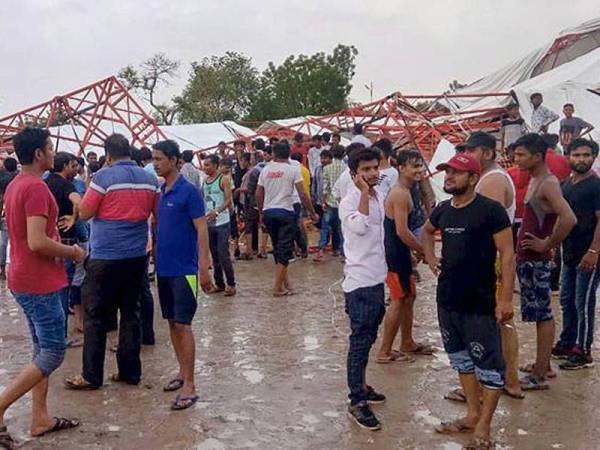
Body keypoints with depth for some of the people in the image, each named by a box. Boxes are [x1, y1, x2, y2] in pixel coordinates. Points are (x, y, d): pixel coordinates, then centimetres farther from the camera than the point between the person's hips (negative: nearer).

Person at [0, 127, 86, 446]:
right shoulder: (36, 187, -19)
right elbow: (37, 242, -27)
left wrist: (60, 247, 16)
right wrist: (71, 252, -12)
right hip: (39, 283, -10)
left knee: (43, 349, 15)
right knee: (53, 352, -3)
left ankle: (40, 419, 21)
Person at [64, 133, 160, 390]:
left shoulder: (103, 177, -11)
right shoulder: (149, 179, 5)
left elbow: (84, 213, -6)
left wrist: (89, 188, 6)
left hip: (105, 258, -5)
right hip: (137, 256, 5)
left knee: (96, 316, 4)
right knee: (130, 314, 12)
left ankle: (91, 376, 11)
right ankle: (130, 372, 17)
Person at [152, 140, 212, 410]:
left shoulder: (189, 192, -11)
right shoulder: (159, 192, 9)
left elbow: (202, 230, -13)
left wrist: (204, 268, -18)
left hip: (184, 269, -7)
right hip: (163, 268, 7)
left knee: (183, 324, -7)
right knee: (172, 323, 13)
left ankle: (189, 386, -1)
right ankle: (183, 372, 27)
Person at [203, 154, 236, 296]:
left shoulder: (223, 180, -7)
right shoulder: (205, 181, 11)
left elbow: (228, 200, -15)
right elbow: (203, 200, 16)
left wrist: (217, 211, -30)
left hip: (222, 222, -6)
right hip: (209, 223, 6)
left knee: (223, 255, -8)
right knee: (215, 255, 10)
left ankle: (231, 284, 2)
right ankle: (219, 284, 19)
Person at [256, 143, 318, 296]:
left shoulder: (265, 170, 6)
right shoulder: (293, 170, -4)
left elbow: (258, 194, 9)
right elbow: (302, 195, -8)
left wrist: (261, 213, 22)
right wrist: (313, 213, 1)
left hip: (268, 213, 4)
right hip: (285, 212, -4)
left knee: (278, 248, 17)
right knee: (284, 250, 0)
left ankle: (285, 281, 24)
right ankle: (278, 287, -1)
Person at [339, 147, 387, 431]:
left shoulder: (379, 199, 11)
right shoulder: (349, 201, -14)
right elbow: (359, 226, -34)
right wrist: (364, 192, -26)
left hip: (377, 279, 8)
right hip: (360, 282, -8)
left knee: (368, 338, 17)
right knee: (360, 340, -5)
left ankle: (361, 386, 30)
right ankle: (356, 401, 1)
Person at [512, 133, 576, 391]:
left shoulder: (548, 184, -17)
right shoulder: (535, 181, 12)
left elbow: (569, 219, -31)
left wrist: (548, 245, -21)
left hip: (535, 260, -10)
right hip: (527, 258, 10)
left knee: (542, 315, -3)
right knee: (541, 314, 17)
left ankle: (539, 376, 3)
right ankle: (543, 365, 28)